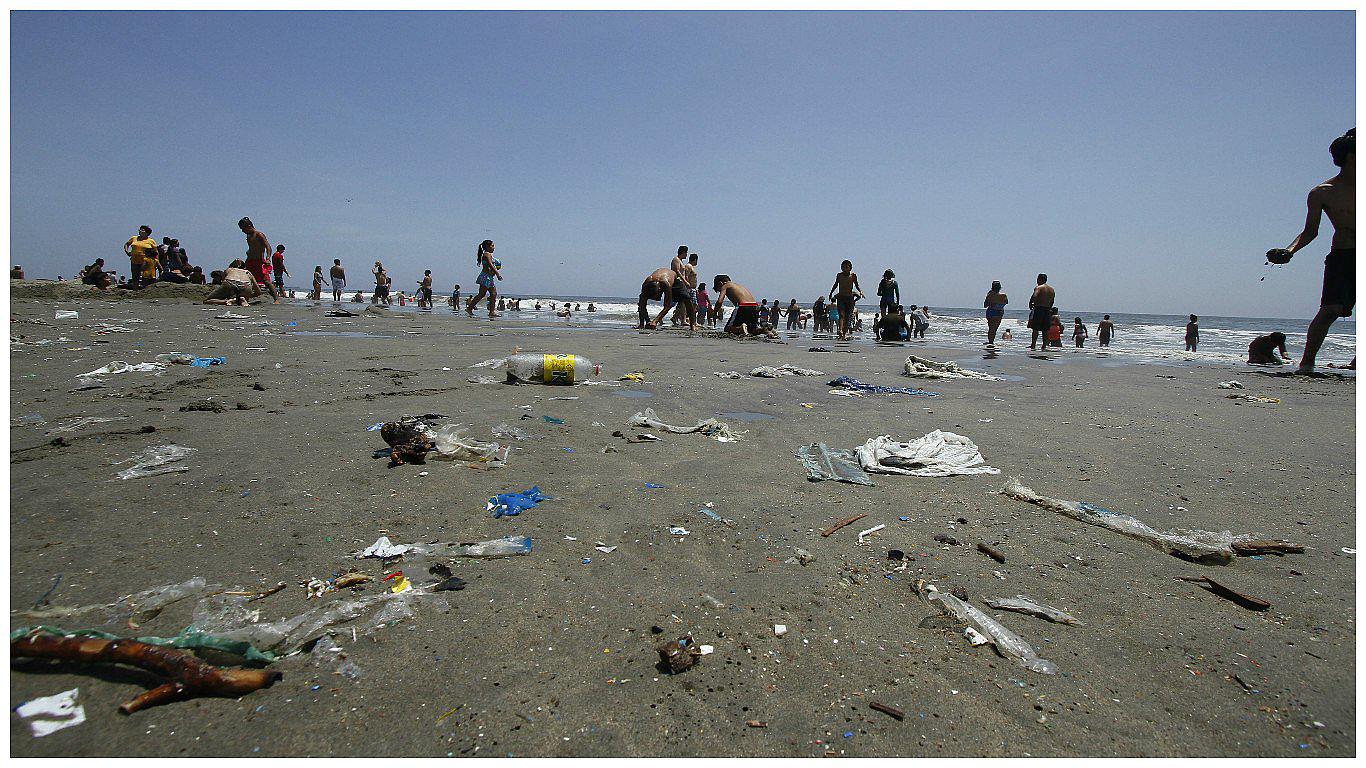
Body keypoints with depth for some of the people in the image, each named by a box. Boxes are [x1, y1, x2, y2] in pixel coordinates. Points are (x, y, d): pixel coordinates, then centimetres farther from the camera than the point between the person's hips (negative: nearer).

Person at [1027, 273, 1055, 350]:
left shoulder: (1038, 287, -7)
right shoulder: (1051, 289, 15)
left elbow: (1034, 296, -24)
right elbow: (1052, 301, 17)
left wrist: (1030, 304, -11)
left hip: (1038, 309, -6)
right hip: (1047, 310, 7)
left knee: (1035, 329, -6)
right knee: (1045, 330, 8)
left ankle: (1033, 345, -9)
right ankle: (1044, 345, 9)